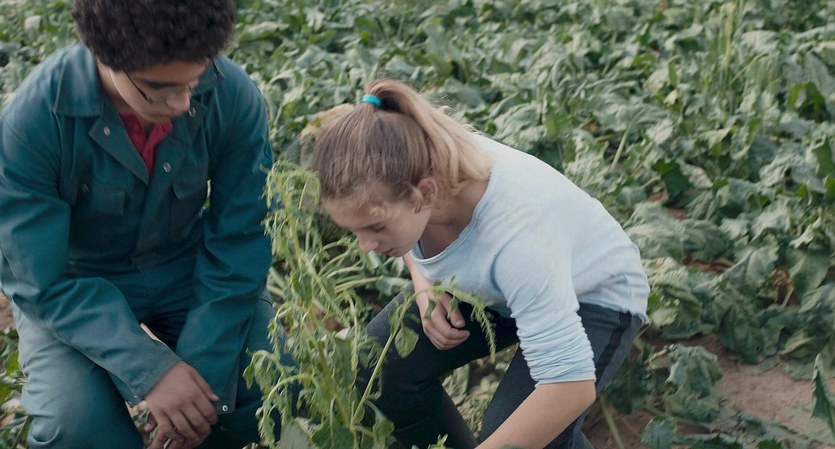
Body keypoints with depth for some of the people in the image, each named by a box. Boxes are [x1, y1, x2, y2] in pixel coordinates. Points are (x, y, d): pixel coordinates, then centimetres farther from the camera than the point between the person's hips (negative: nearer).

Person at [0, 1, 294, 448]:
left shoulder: (234, 97, -22)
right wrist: (150, 371, -34)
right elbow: (44, 282, -24)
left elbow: (237, 246, -14)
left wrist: (204, 370, -22)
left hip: (188, 268, 2)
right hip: (74, 282, -2)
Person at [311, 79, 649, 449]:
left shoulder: (516, 232, -43)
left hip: (594, 295, -6)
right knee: (378, 365, -12)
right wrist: (425, 289, -14)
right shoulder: (409, 168, -25)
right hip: (488, 283, 6)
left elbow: (571, 384, -41)